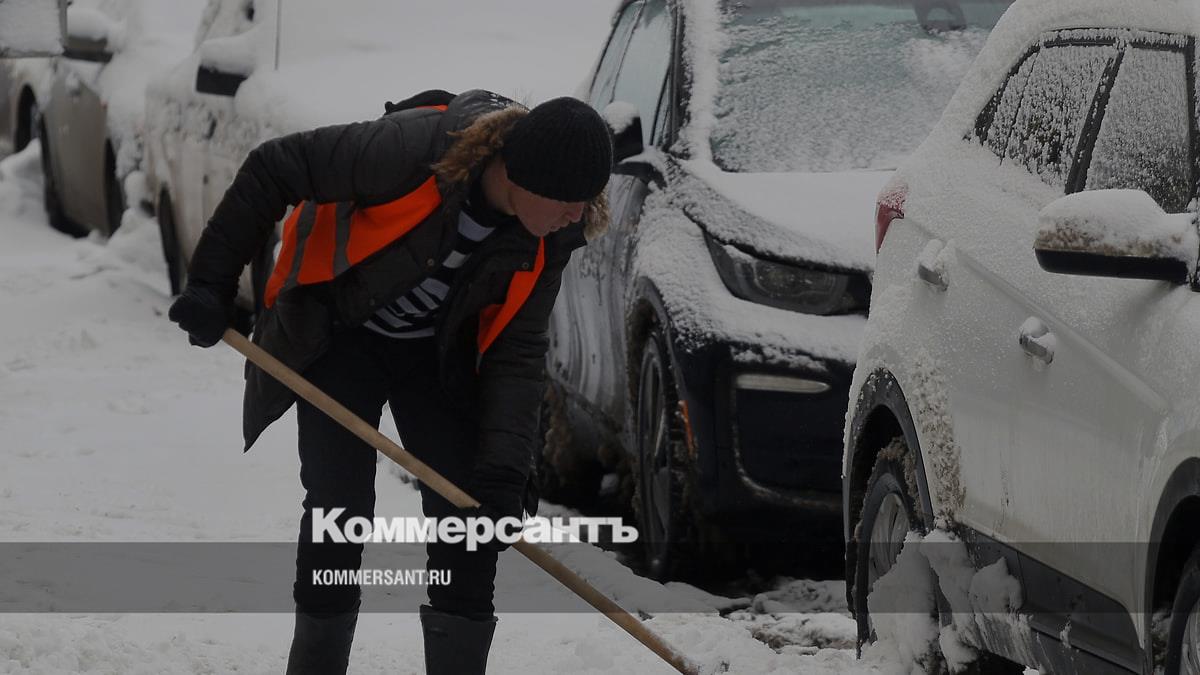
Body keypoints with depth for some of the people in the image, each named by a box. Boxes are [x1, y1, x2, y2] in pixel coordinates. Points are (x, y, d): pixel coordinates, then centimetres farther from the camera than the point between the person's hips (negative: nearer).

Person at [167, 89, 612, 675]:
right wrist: (212, 285, -22)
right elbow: (272, 170, -25)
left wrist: (504, 467, -22)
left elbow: (517, 351, -10)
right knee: (341, 508, -9)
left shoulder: (547, 240, -18)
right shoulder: (413, 147, -35)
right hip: (338, 336, -4)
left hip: (438, 355, 4)